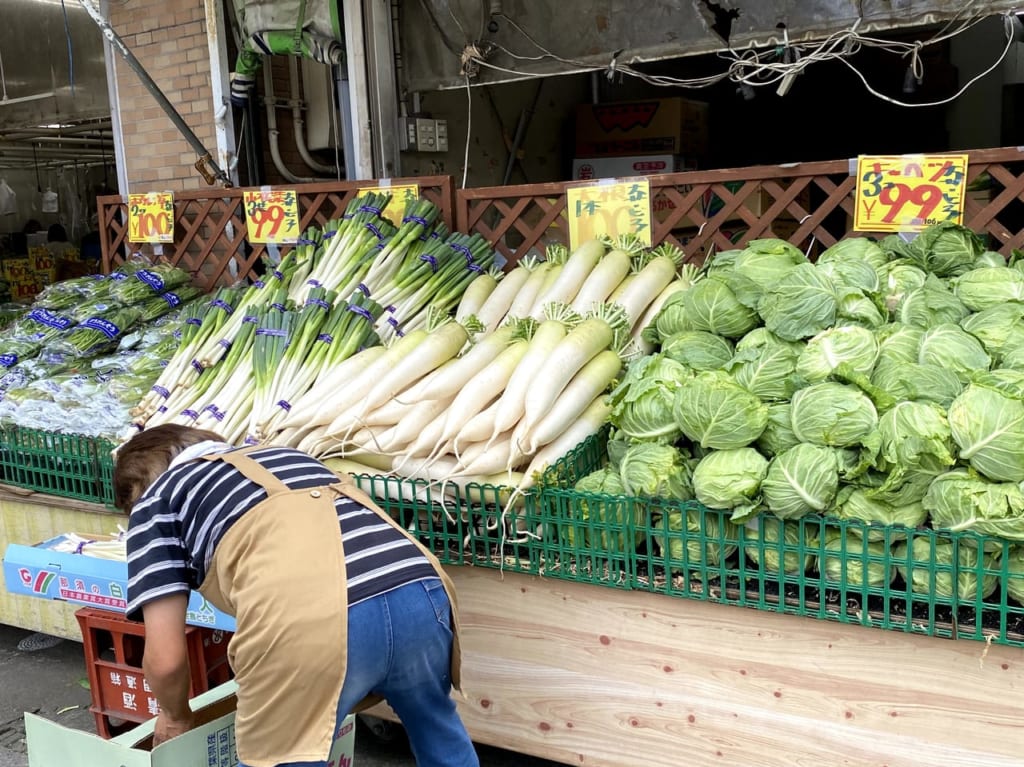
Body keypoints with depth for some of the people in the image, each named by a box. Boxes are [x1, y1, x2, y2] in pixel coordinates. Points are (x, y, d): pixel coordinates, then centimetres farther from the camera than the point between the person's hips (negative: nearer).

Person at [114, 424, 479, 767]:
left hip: (310, 626, -5)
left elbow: (165, 658, 16)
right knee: (438, 730, 34)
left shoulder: (155, 500, 23)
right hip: (420, 593, 6)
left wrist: (175, 716, 38)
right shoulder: (284, 455, 36)